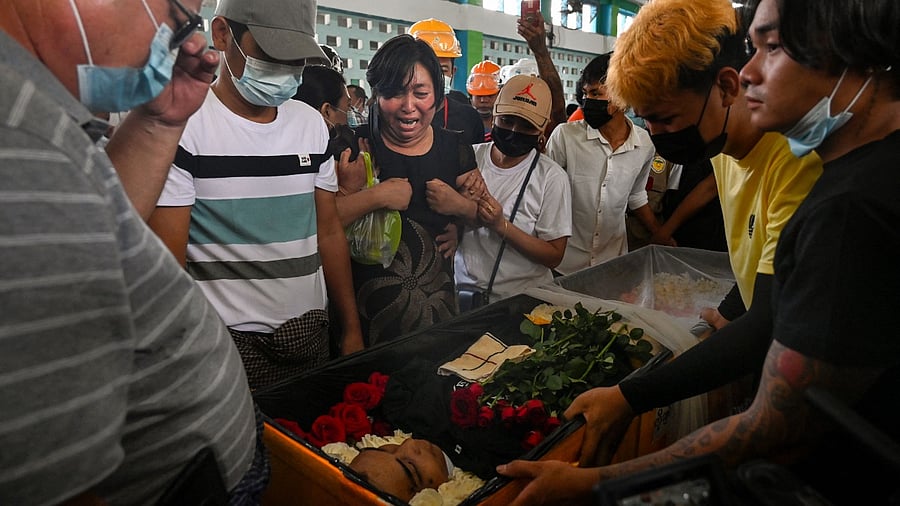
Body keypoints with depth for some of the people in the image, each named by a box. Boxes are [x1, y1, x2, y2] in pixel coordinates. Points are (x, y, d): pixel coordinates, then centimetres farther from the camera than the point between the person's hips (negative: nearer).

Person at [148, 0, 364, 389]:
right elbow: (167, 263, -12)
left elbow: (329, 231, 9)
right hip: (230, 343, -5)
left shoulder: (312, 124, 6)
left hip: (311, 333, 5)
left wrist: (352, 329, 9)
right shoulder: (183, 126, -10)